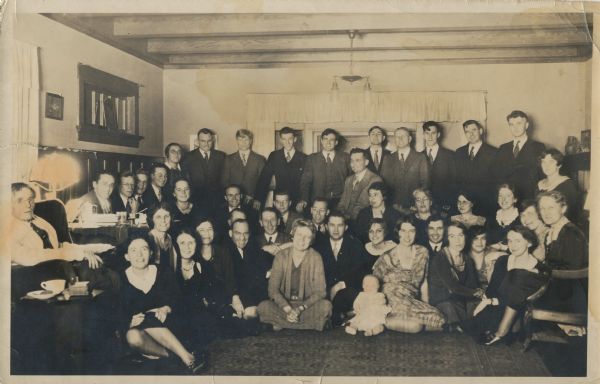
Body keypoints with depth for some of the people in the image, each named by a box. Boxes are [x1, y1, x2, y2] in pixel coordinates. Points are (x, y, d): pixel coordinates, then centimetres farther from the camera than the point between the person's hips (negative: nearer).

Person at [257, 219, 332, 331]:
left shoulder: (315, 258, -2)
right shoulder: (281, 257, -1)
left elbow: (319, 291, -7)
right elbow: (273, 289, -7)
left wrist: (300, 309, -20)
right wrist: (288, 309, -21)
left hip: (307, 304, 0)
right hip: (283, 304, 1)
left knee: (326, 306, -30)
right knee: (263, 307, -29)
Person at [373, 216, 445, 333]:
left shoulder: (422, 253, 9)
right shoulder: (387, 258, -2)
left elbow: (423, 282, 13)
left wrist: (426, 305, 3)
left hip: (414, 301, 5)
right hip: (393, 304, -5)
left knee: (439, 318, -24)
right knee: (415, 325, -32)